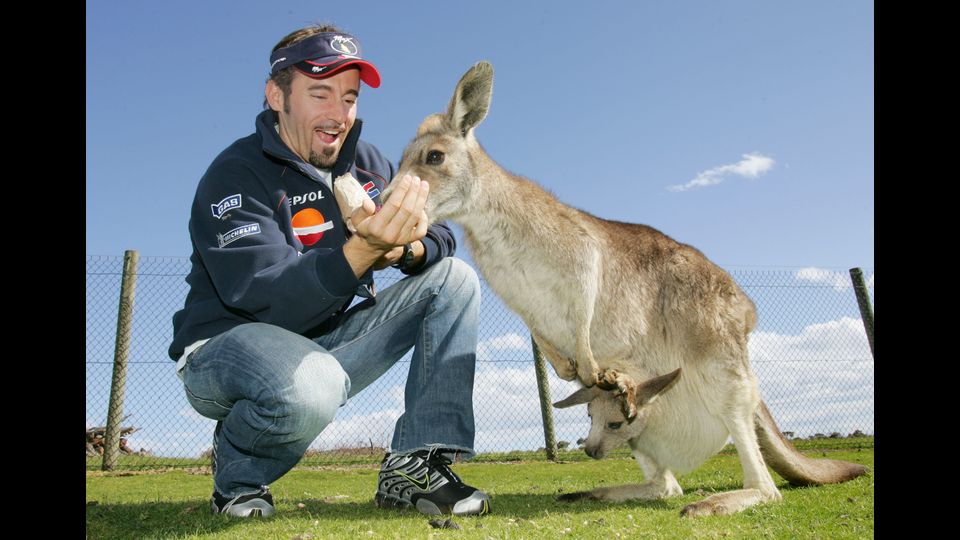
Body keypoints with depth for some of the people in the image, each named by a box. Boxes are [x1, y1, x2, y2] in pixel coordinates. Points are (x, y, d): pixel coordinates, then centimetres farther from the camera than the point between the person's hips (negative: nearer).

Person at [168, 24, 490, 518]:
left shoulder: (365, 163, 3)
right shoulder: (235, 175, -16)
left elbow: (441, 238, -2)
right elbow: (267, 298, -29)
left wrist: (410, 247, -27)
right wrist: (363, 249, -45)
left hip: (328, 342, 7)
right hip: (227, 345, -6)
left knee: (454, 279, -7)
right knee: (311, 386, -42)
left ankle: (412, 467, -13)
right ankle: (238, 476, -4)